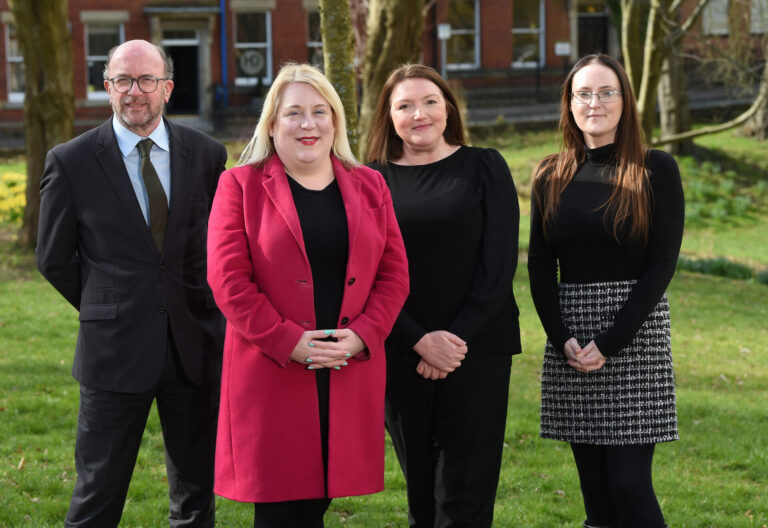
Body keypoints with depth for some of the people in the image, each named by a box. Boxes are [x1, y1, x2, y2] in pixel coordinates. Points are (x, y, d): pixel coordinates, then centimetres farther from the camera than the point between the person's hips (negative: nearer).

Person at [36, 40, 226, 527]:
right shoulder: (71, 162, -4)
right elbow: (54, 259, 4)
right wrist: (106, 309, 4)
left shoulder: (207, 154, 3)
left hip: (196, 347, 2)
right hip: (116, 352, -2)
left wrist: (202, 309, 6)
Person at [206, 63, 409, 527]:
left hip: (350, 376, 3)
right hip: (271, 377, -3)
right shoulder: (241, 187, 2)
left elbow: (394, 273, 9)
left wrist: (362, 335, -7)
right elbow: (228, 278, -6)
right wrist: (288, 341, -13)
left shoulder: (369, 186, 13)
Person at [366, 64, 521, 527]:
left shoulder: (484, 167, 3)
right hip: (402, 353, 2)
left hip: (478, 350, -2)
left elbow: (500, 262, -3)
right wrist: (420, 340, -11)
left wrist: (459, 337, -11)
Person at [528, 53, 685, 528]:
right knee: (594, 485, 5)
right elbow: (540, 268, 8)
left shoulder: (656, 170, -2)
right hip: (568, 337, 4)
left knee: (630, 483, -8)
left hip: (636, 333, -4)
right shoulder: (552, 177, 9)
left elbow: (663, 263, -7)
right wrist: (563, 340, -7)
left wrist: (609, 342, -13)